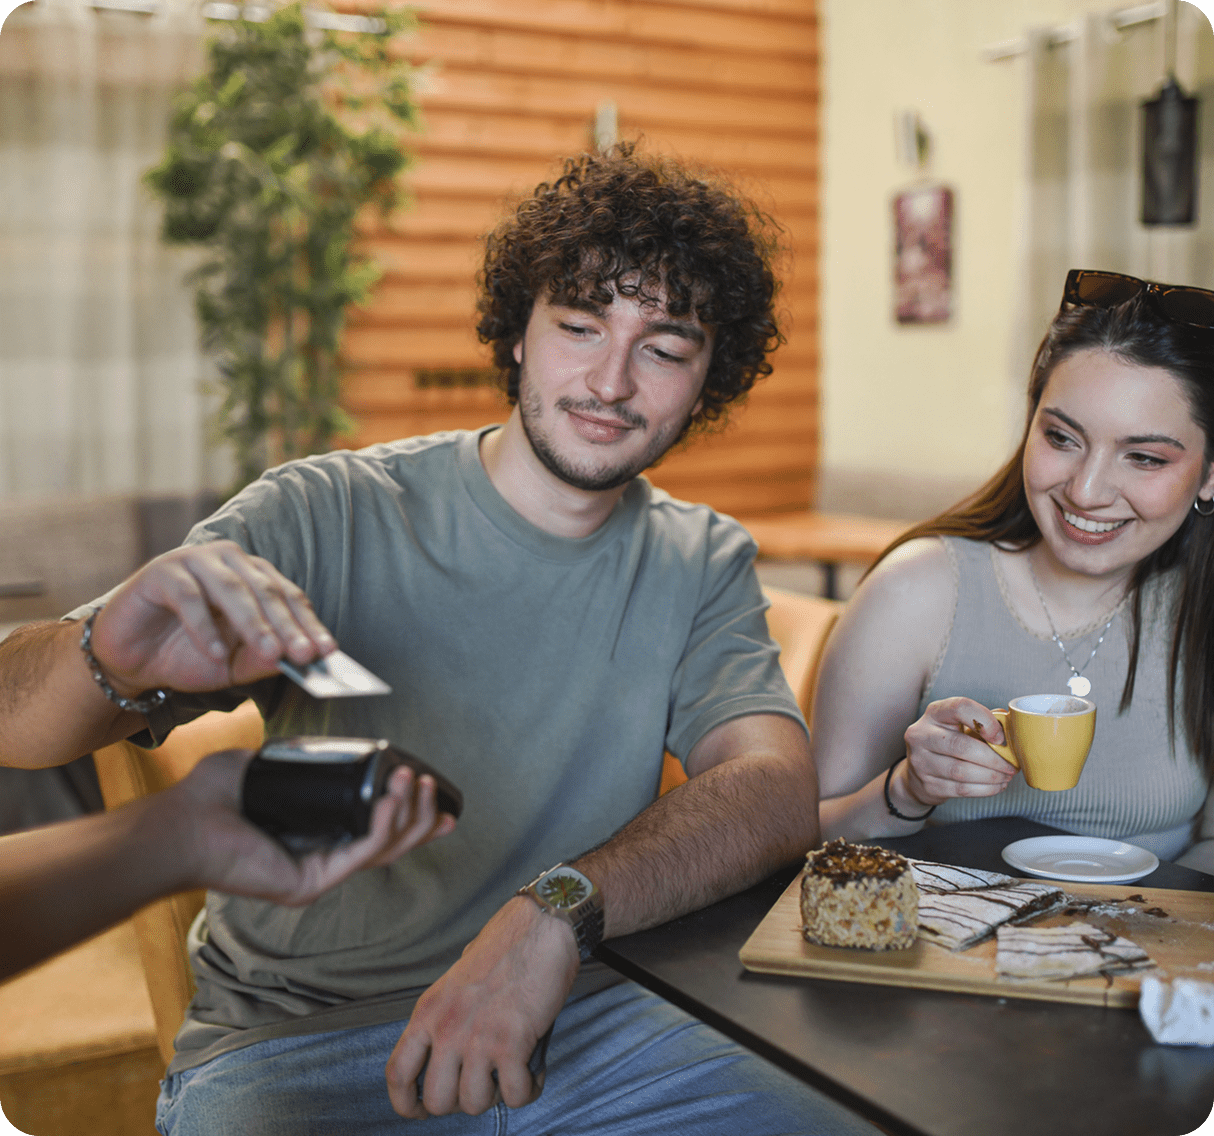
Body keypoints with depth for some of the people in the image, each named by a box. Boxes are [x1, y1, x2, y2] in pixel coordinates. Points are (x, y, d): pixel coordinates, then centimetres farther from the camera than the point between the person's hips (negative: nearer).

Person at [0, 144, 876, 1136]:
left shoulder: (704, 565, 4)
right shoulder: (328, 515, -8)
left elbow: (781, 793, -12)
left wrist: (558, 913, -30)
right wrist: (112, 661, -39)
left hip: (583, 1016, 3)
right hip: (293, 1043, -2)